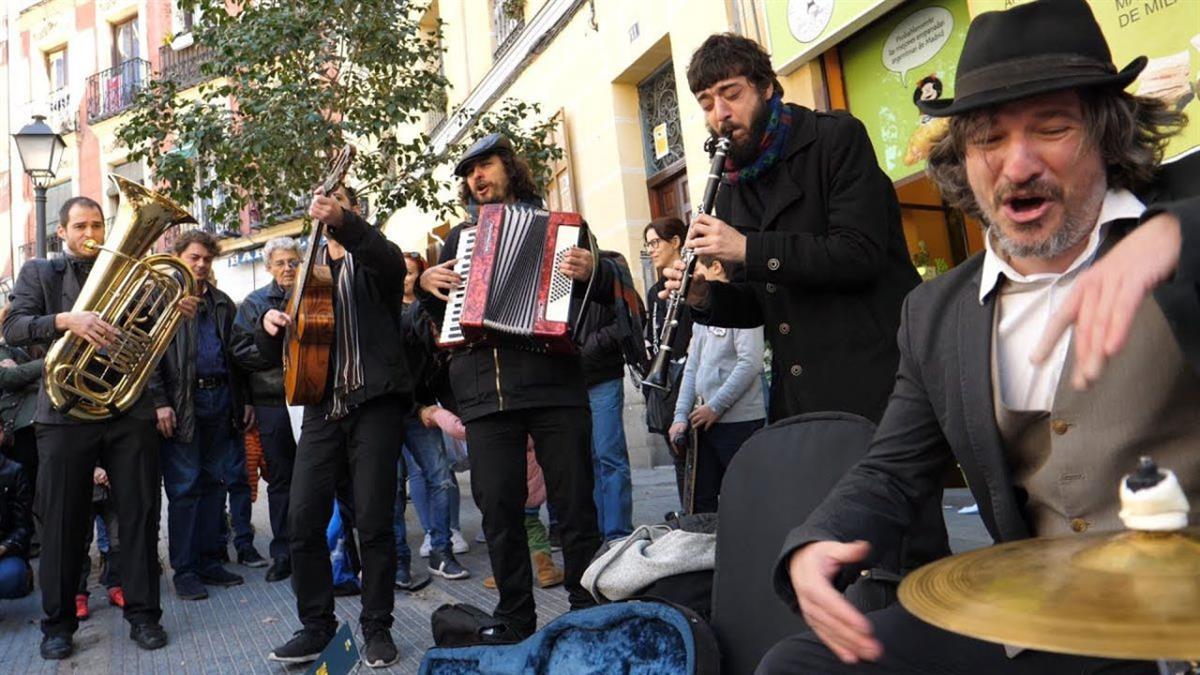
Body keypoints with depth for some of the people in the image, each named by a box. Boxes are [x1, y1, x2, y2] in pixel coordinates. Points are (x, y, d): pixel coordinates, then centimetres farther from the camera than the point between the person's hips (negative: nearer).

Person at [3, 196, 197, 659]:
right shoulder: (38, 272, 9)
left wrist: (178, 314, -10)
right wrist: (65, 320, -24)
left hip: (131, 409, 2)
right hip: (65, 410, -1)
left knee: (140, 513, 3)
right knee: (62, 520, 5)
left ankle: (143, 614, 14)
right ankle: (58, 623, 19)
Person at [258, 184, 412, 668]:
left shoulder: (372, 261, 8)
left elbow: (393, 263, -20)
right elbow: (279, 353, 20)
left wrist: (343, 223, -35)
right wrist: (270, 327, -3)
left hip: (373, 402, -4)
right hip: (322, 408, 5)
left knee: (374, 520, -4)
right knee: (303, 519, -1)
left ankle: (377, 627, 11)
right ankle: (316, 623, 16)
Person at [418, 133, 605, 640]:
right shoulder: (460, 236, 22)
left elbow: (604, 293, 10)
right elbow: (440, 315, 28)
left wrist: (591, 271, -12)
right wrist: (427, 284, 8)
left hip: (553, 385, -2)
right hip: (485, 394, 3)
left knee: (575, 506, 1)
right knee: (499, 512, 3)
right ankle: (517, 626, 17)